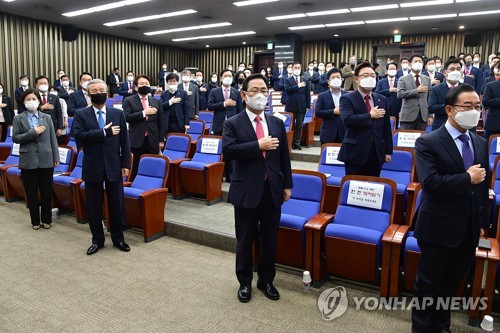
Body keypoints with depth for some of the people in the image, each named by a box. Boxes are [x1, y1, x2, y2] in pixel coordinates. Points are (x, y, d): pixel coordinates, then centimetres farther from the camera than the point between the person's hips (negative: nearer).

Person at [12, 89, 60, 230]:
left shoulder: (47, 117, 6)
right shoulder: (18, 118, 3)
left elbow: (53, 138, 4)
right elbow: (15, 138, -3)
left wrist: (56, 157, 1)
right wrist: (33, 132, -15)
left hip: (46, 160, 1)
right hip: (28, 161, 0)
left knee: (47, 192, 8)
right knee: (31, 193, 8)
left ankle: (46, 219, 21)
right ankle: (35, 221, 21)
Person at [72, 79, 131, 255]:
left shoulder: (118, 114, 4)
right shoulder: (81, 115, 0)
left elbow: (124, 141, 3)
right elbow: (79, 136, -17)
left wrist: (126, 164, -2)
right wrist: (105, 132, -21)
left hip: (114, 167, 1)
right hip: (93, 168, 0)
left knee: (117, 205, 9)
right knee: (93, 206, 10)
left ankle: (118, 238, 25)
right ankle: (97, 240, 27)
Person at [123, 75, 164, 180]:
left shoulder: (156, 102, 11)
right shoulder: (129, 100, 3)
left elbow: (160, 122, 12)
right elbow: (127, 117, -11)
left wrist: (161, 140, 7)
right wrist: (144, 113, -17)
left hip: (152, 141, 2)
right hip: (136, 141, -2)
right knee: (135, 170, 4)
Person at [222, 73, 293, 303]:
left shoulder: (277, 123, 8)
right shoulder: (233, 123, -4)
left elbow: (284, 156, 10)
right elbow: (228, 150, -21)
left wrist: (287, 184, 7)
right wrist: (259, 145, -23)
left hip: (273, 190, 3)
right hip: (247, 191, -3)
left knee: (269, 239, 14)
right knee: (245, 240, 11)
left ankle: (266, 280, 33)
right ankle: (245, 282, 31)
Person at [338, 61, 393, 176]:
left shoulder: (382, 100, 13)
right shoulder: (347, 99, -3)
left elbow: (386, 128, 13)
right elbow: (347, 119, -22)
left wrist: (388, 151, 9)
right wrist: (370, 115, -14)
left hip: (376, 153, 5)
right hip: (355, 153, -4)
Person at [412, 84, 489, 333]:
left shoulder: (481, 144, 7)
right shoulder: (428, 143, -13)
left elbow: (483, 186, 11)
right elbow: (430, 182, -25)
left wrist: (483, 222, 11)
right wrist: (467, 178, -16)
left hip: (469, 231, 6)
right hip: (439, 228, -6)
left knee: (451, 284, 20)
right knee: (429, 284, 10)